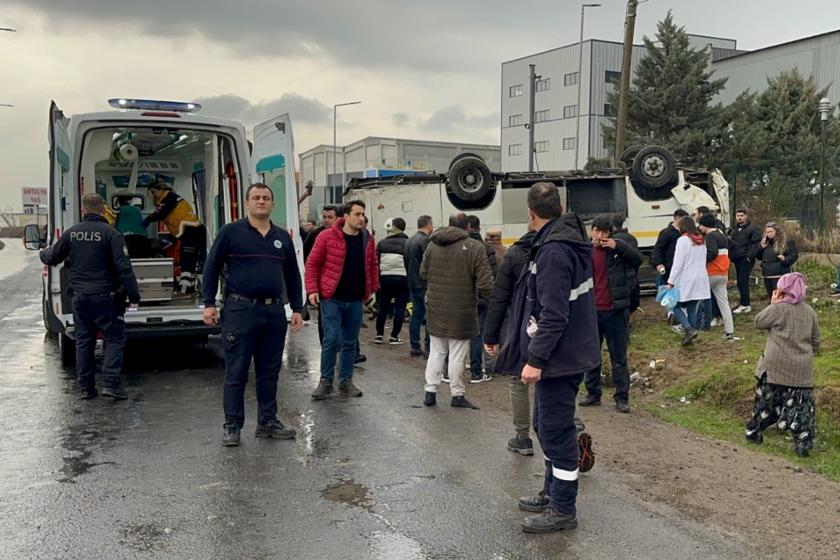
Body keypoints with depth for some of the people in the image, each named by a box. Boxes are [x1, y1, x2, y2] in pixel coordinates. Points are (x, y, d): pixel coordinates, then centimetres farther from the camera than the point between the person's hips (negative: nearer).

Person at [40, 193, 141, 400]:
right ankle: (110, 384, -9)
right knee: (115, 338, 2)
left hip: (78, 296, 5)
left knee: (83, 341, 13)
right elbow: (124, 268, -15)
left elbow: (53, 258, 19)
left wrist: (44, 254, 42)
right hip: (104, 297, -5)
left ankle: (86, 387, 17)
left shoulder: (71, 233, 5)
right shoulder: (111, 234, -10)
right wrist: (134, 296, -12)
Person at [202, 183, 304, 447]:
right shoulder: (231, 232, -1)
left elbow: (293, 275, 16)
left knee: (269, 372, 12)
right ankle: (232, 426, 11)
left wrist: (297, 308, 11)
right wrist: (209, 303, -5)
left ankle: (268, 422, 23)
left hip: (274, 313, 5)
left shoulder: (283, 237, 12)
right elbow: (212, 267, 1)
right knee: (236, 373, 1)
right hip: (240, 311, -4)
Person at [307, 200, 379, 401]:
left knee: (350, 342, 10)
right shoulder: (327, 236, -9)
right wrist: (312, 289, -10)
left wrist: (373, 288, 10)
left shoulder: (367, 239, 5)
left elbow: (372, 266, 16)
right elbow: (312, 264, -4)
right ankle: (326, 381, 10)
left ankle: (346, 382, 21)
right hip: (332, 298, -4)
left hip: (355, 300, 4)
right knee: (331, 339, -6)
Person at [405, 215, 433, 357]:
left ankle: (415, 347, 14)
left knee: (416, 315, 12)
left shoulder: (409, 241, 13)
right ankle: (428, 348, -4)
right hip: (425, 285, -8)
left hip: (413, 284, 9)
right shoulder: (426, 241, -14)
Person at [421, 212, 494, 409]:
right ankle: (457, 395, 16)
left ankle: (430, 391, 18)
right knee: (457, 354, 6)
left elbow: (423, 273, 9)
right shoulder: (475, 247, -13)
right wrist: (486, 295, 5)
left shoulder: (433, 245, 0)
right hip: (461, 311, -4)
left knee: (436, 352, 16)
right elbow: (485, 283, -15)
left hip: (436, 309, 4)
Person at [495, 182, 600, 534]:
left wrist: (535, 359, -22)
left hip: (559, 358, -10)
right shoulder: (570, 241, 11)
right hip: (570, 351, 10)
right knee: (547, 425, 21)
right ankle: (552, 492, 35)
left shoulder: (554, 251, -21)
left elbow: (553, 315, -26)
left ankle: (563, 510, 12)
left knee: (555, 431, 0)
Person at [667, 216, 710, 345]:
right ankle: (689, 334, 12)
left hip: (686, 280, -7)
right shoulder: (701, 241, 12)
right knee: (692, 309, 11)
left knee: (676, 306, 4)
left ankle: (688, 329, -14)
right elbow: (703, 261, 15)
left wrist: (671, 282, -13)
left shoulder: (683, 240, -12)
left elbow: (678, 264, -15)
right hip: (700, 279, 7)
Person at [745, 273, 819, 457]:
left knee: (766, 400, 11)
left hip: (775, 367, -2)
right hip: (802, 369, 3)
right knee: (801, 404, 4)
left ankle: (754, 432, 23)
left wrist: (772, 304, 6)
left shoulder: (779, 307, -10)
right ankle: (803, 442, -1)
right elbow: (816, 342, 12)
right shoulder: (809, 311, 6)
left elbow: (759, 322, 1)